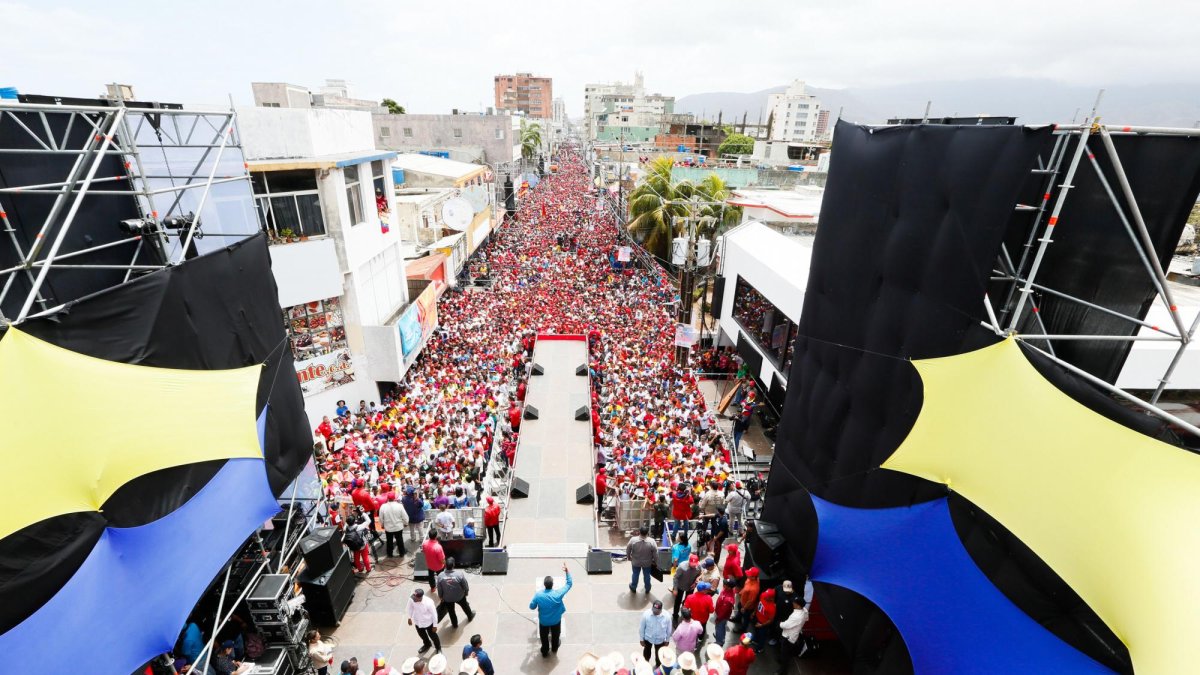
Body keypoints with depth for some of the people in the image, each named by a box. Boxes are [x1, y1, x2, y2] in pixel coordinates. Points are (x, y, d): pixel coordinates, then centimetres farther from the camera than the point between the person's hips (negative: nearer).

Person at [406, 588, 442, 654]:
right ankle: (427, 644, 62)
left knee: (433, 636, 21)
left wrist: (435, 625, -12)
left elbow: (434, 614, -23)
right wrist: (409, 618, 8)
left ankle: (438, 648, 51)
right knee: (422, 635, 30)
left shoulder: (429, 603, -40)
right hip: (417, 622, 4)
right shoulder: (412, 599, -30)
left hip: (428, 623, -4)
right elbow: (410, 607, -5)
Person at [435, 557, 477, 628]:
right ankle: (470, 616, 53)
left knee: (451, 611, 27)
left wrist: (440, 597, 11)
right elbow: (465, 586, -16)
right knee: (465, 606, 29)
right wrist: (466, 592, 5)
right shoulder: (459, 574, -31)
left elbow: (439, 589, -10)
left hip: (447, 598, 0)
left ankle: (454, 624, 48)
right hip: (460, 596, 0)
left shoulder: (440, 576, -26)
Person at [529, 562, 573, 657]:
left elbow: (532, 607, -11)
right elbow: (569, 584, -20)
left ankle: (545, 652, 49)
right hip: (556, 620, 0)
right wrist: (567, 571, -19)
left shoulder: (538, 595, -30)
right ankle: (554, 649, 54)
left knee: (544, 637, 28)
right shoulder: (558, 594, -33)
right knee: (555, 635, 30)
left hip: (543, 621, 0)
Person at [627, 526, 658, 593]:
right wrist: (655, 561, 3)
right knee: (647, 575, 25)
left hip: (635, 562, 0)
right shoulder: (652, 542, -29)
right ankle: (647, 589, 47)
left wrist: (629, 558, 8)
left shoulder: (633, 540, -28)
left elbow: (627, 551, -12)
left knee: (635, 575, 25)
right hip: (647, 563, 0)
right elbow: (655, 554, -16)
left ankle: (633, 588, 48)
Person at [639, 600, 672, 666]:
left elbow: (668, 629, -11)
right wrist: (641, 639, -6)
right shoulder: (646, 614, -34)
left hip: (660, 639, 0)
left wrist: (667, 640, 1)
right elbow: (642, 628, -16)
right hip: (648, 638, 0)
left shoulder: (666, 616, -31)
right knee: (647, 651, 29)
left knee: (658, 653, 28)